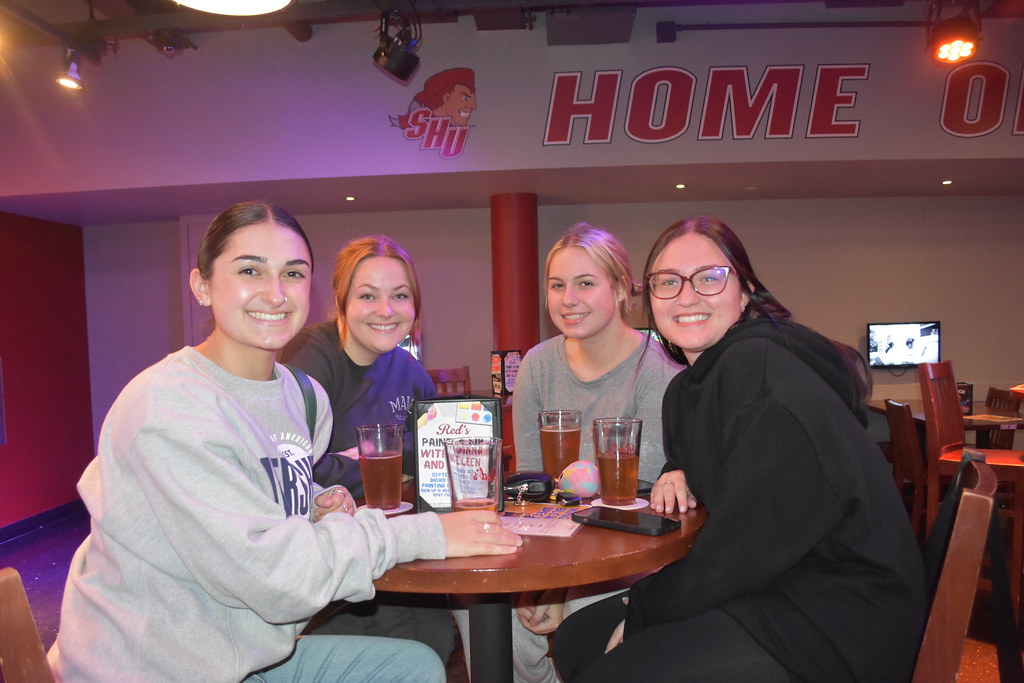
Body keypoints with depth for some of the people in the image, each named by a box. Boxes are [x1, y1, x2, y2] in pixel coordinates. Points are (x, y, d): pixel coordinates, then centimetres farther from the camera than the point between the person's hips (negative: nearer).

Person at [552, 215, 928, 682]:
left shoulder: (762, 369, -21)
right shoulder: (687, 388, 9)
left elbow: (747, 546, -25)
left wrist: (642, 611, -12)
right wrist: (678, 475, 4)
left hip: (837, 623, -9)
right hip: (767, 588, 9)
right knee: (576, 640, 6)